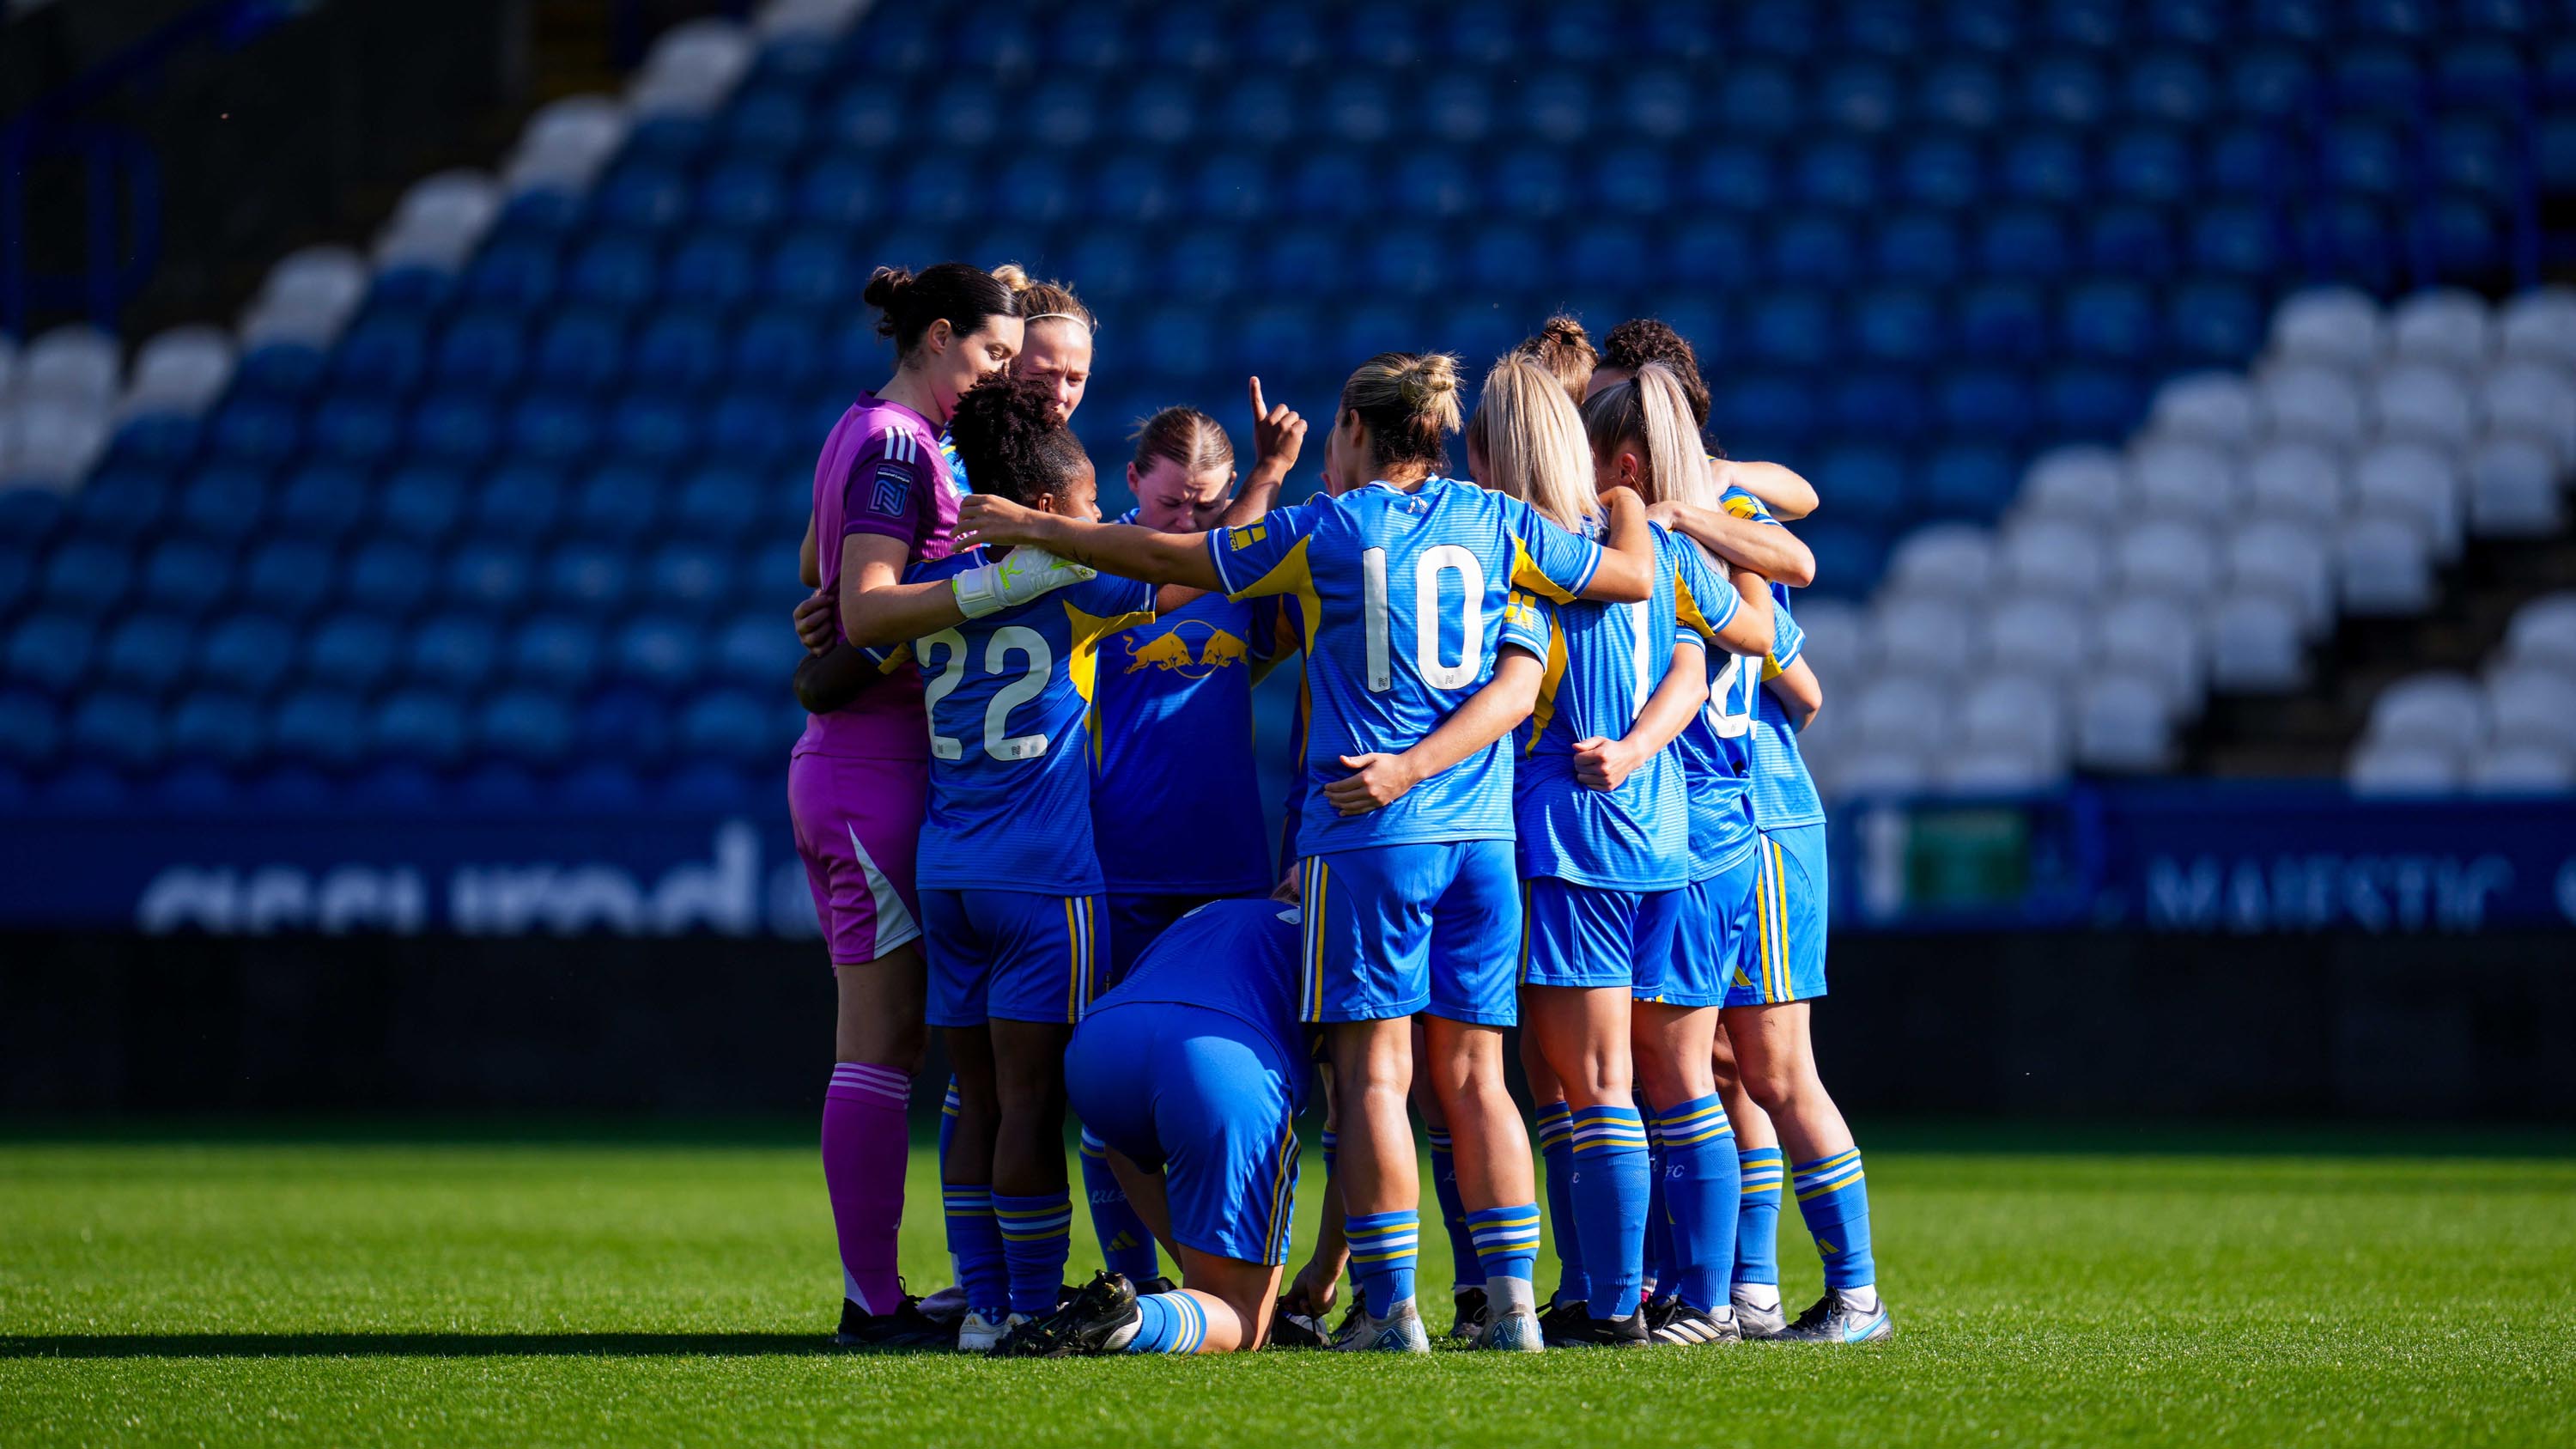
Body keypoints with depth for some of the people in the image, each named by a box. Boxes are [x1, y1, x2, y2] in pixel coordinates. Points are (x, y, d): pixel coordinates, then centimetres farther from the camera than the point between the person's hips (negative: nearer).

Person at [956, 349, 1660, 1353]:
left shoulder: (1327, 531, -2)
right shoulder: (1493, 523, 8)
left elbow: (1168, 558, 4)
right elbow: (1631, 576, 16)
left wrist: (1032, 530, 16)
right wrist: (1626, 500, 37)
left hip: (1369, 831, -4)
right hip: (1480, 832, 4)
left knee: (1374, 1072, -3)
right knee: (1472, 1073, 7)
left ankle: (1390, 1308, -7)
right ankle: (1511, 1296, 1)